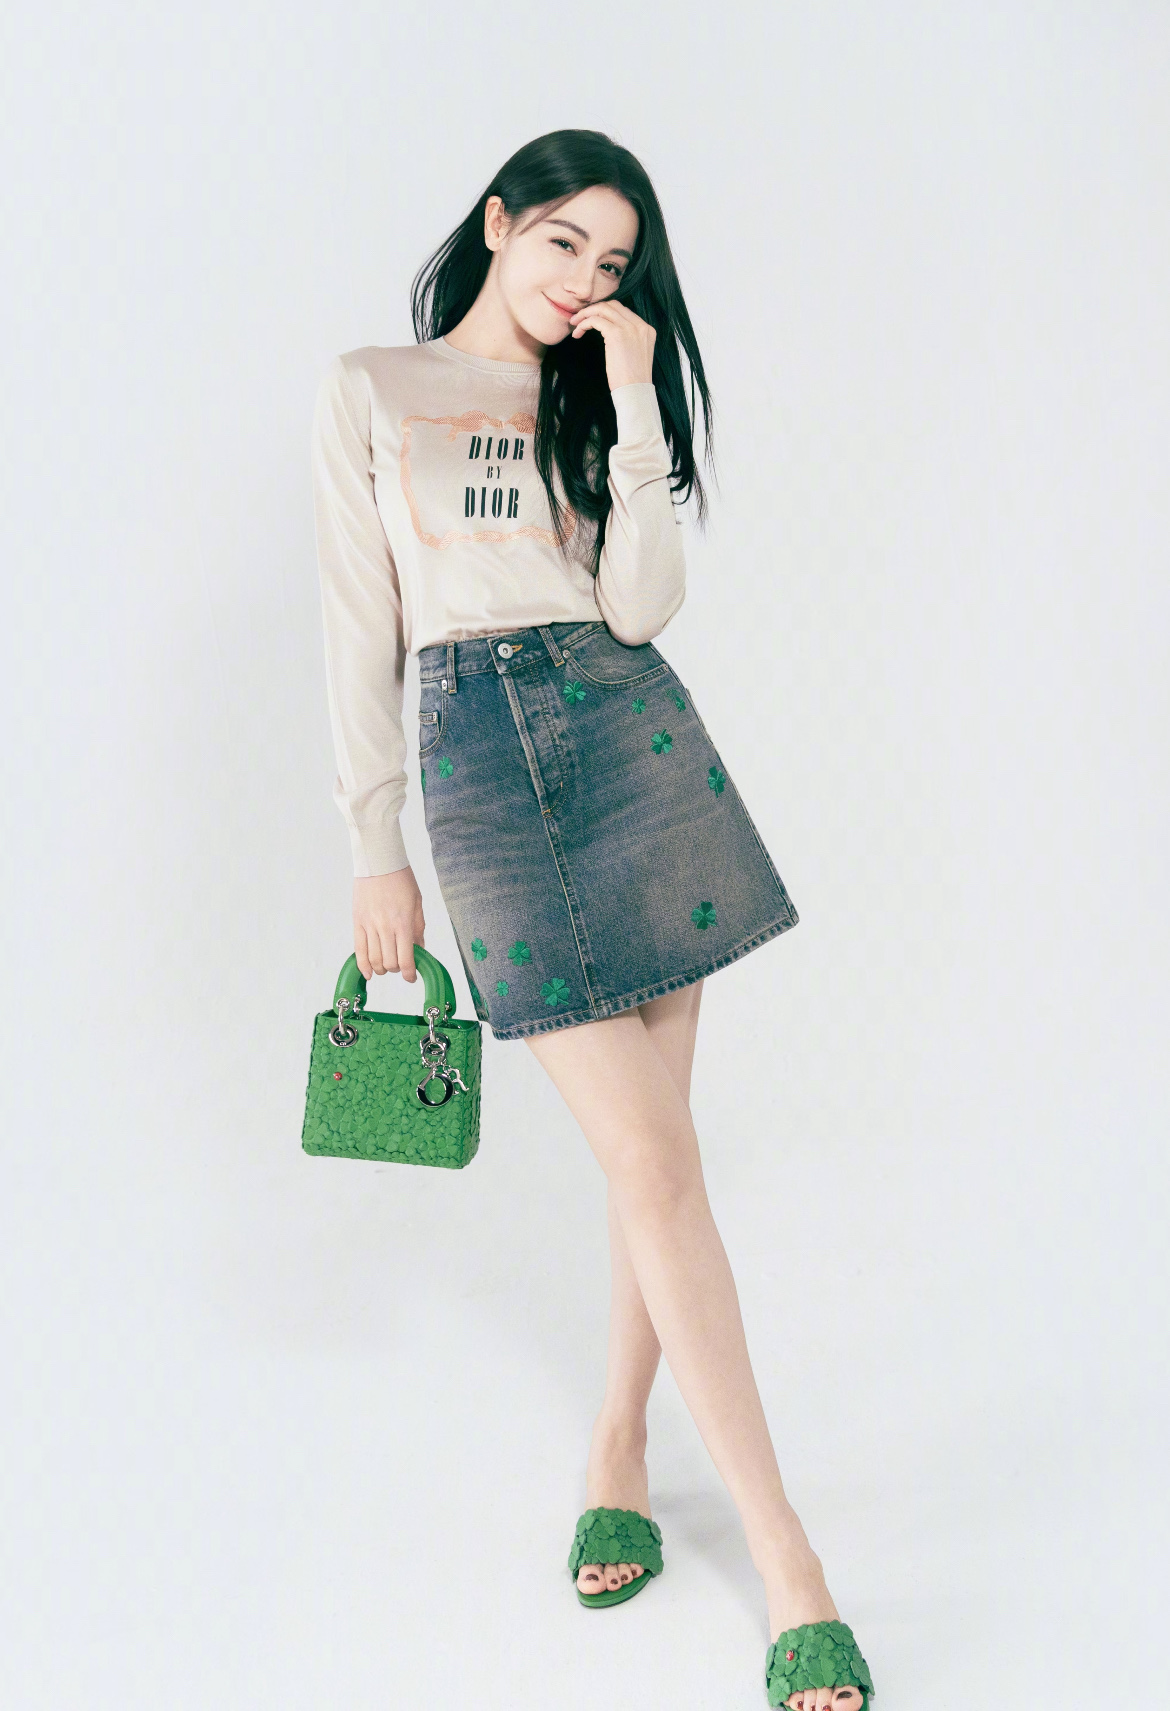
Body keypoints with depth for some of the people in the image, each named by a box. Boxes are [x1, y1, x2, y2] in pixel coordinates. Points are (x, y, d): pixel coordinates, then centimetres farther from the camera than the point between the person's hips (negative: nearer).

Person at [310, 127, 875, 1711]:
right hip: (480, 758, -3)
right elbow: (360, 625, 3)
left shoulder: (603, 394, 15)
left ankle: (619, 1444, 25)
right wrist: (376, 849, 0)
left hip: (634, 738, 3)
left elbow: (640, 606, -1)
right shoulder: (371, 391, 7)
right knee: (653, 1163, -7)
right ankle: (786, 1560, -2)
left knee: (649, 1146, 2)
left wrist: (637, 407, -5)